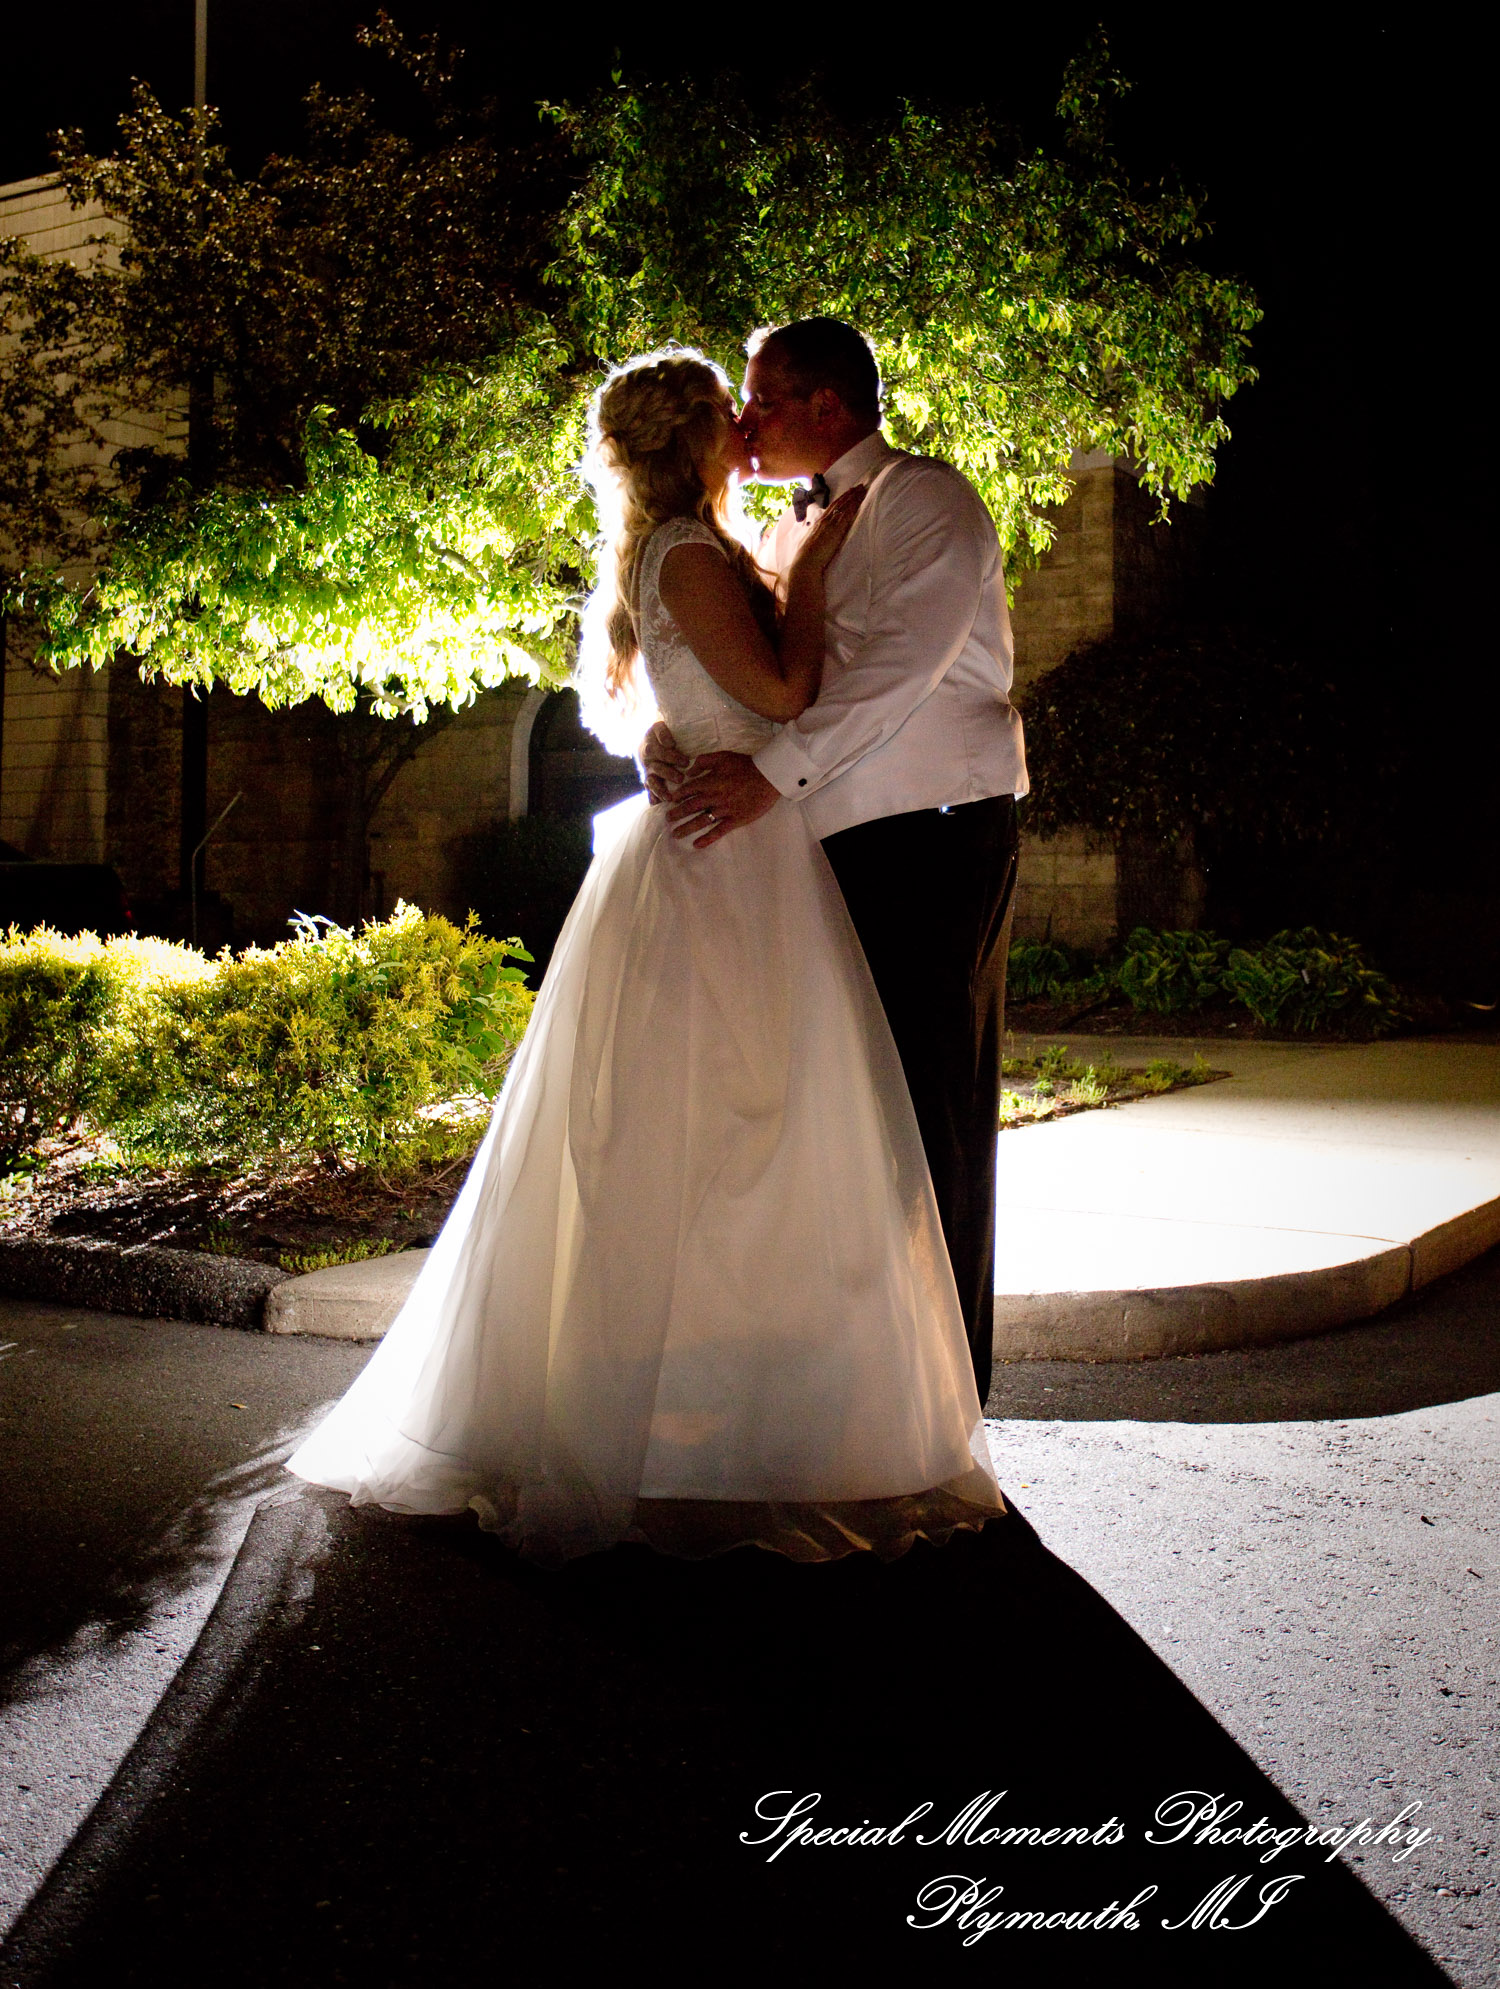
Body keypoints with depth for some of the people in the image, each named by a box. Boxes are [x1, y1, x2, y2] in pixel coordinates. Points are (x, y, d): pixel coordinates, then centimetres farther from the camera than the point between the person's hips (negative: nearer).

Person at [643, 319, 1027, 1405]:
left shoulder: (925, 498, -2)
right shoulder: (790, 530, 22)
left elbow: (904, 658, -17)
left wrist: (773, 769, -25)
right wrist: (672, 733, -9)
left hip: (933, 836, -8)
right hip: (837, 847, 8)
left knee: (927, 1118, -6)